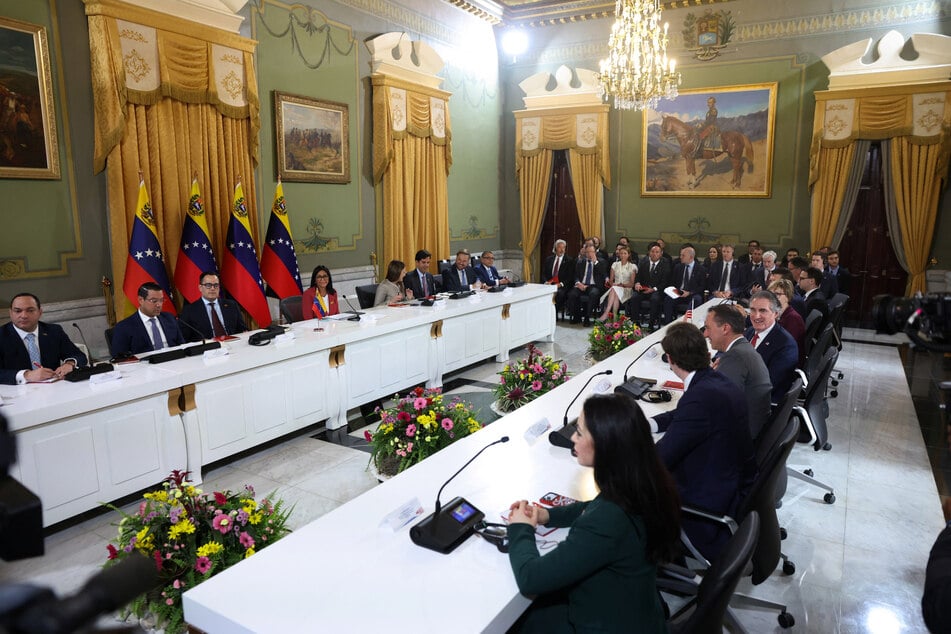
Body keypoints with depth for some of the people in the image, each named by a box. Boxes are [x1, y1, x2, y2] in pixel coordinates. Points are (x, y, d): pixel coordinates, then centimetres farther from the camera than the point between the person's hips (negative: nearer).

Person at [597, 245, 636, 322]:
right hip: (614, 288, 2)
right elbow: (610, 280, 15)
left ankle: (606, 314, -50)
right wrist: (613, 284, -7)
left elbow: (632, 284, 4)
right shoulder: (615, 265, 16)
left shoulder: (632, 266, 7)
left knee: (614, 290, -37)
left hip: (626, 290, -2)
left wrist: (622, 285, -13)